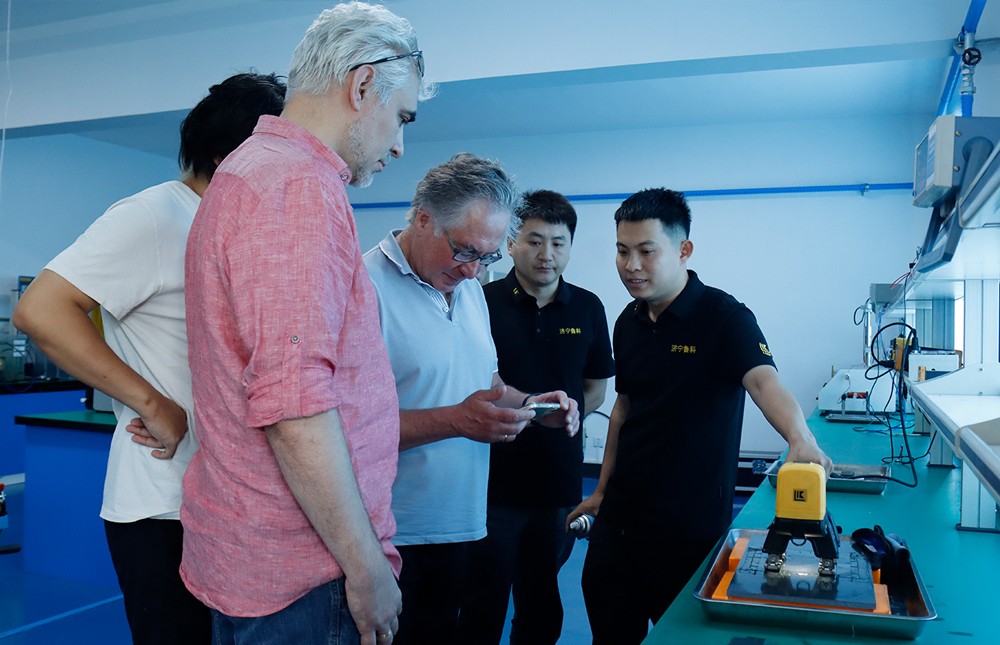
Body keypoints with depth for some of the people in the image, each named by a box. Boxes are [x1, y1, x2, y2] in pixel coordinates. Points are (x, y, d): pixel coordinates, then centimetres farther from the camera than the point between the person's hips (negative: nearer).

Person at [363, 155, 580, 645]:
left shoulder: (469, 290, 11)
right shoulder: (367, 287, -18)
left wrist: (531, 405, 2)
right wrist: (455, 420, -27)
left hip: (459, 526, 8)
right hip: (391, 538, -8)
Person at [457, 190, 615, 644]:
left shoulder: (588, 309, 4)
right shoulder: (483, 303, -7)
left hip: (558, 482, 3)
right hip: (494, 481, -3)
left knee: (542, 606, 16)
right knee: (483, 606, 8)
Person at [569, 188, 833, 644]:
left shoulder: (725, 317, -14)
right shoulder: (629, 322, 5)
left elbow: (764, 381, -30)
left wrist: (801, 440, -50)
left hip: (690, 528, -6)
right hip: (619, 520, 6)